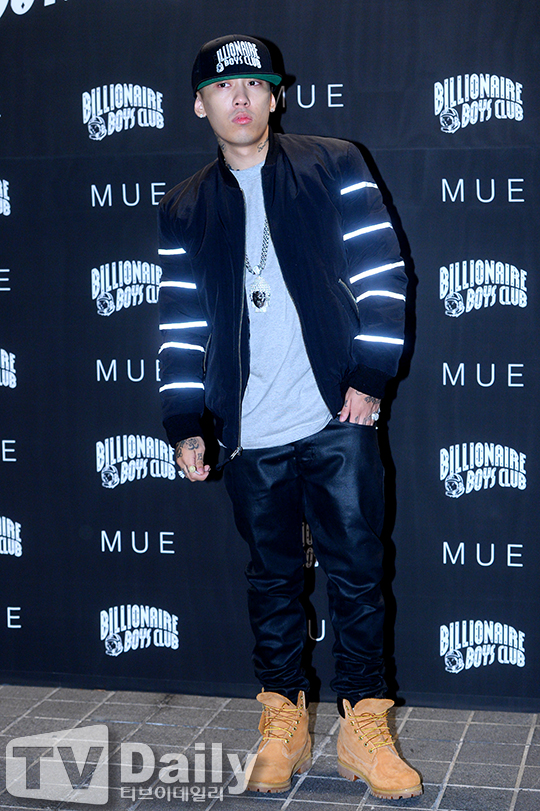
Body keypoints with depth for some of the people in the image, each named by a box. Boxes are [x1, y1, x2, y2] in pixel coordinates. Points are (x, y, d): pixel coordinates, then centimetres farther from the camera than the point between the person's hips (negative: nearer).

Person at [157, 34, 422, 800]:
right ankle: (283, 726, 22)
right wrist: (185, 424, 3)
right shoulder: (185, 209, 11)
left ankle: (364, 726, 14)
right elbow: (182, 323, 9)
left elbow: (381, 276, 0)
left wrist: (370, 377, -7)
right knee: (272, 578, 10)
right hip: (251, 434, 2)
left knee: (356, 572, 2)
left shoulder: (335, 169, 5)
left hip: (338, 420, -2)